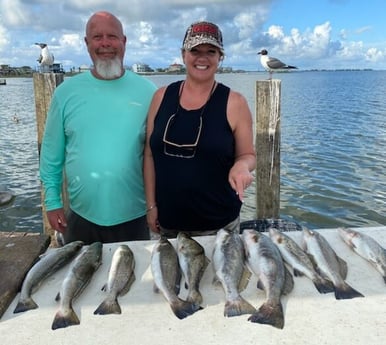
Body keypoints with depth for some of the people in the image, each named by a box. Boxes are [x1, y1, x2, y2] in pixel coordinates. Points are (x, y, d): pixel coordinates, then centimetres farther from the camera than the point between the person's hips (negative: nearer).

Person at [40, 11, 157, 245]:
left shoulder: (147, 92, -6)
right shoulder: (66, 92, -2)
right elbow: (52, 153, 3)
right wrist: (52, 201, 2)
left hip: (134, 217, -1)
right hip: (80, 217, 1)